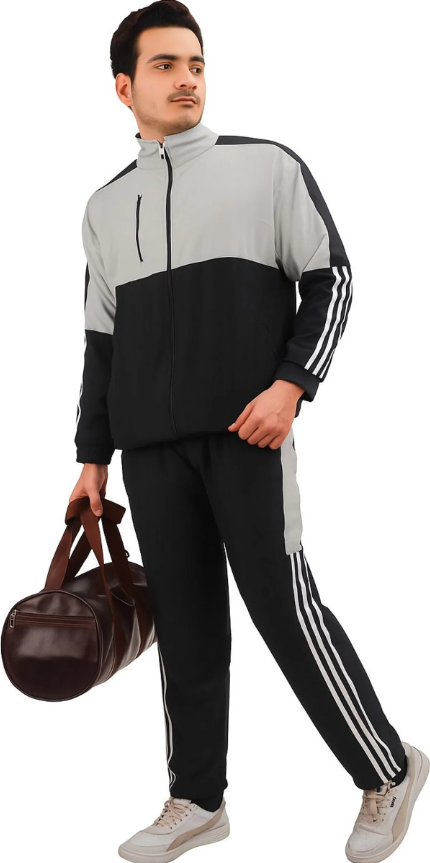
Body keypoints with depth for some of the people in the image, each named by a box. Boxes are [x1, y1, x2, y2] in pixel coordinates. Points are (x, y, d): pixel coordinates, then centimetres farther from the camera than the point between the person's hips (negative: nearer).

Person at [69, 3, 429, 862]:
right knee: (184, 623, 8)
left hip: (247, 433, -4)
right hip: (151, 446, 4)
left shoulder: (268, 165, 3)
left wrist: (292, 384, -12)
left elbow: (331, 278, 2)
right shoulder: (105, 208, 14)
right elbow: (102, 341, 17)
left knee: (284, 606, -5)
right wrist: (93, 454, 14)